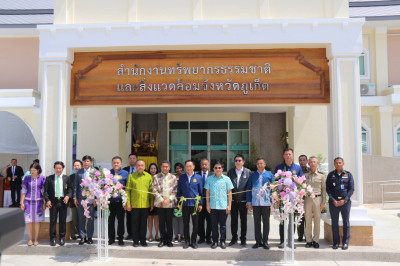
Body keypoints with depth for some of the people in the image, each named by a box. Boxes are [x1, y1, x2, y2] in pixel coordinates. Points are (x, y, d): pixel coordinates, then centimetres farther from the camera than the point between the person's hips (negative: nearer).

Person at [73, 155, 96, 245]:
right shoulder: (79, 172, 7)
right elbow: (75, 185, 8)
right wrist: (75, 197, 3)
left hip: (91, 199, -2)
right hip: (80, 199, 2)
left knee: (90, 219, 5)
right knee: (81, 219, 7)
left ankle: (89, 237, 16)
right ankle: (82, 237, 16)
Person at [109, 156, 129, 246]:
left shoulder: (125, 173, 2)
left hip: (120, 200, -1)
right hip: (110, 200, 1)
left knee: (121, 220, 6)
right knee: (111, 220, 7)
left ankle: (120, 238, 17)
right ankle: (111, 238, 19)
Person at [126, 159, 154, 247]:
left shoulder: (149, 176, 6)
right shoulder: (131, 176, 1)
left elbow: (151, 190, 9)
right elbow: (128, 190, 0)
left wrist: (152, 202, 4)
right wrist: (128, 203, -4)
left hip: (145, 204, 1)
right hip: (134, 204, -1)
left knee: (144, 223, 8)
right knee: (135, 223, 6)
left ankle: (143, 240, 19)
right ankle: (135, 241, 17)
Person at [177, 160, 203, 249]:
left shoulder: (198, 177, 2)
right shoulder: (181, 177, 5)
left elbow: (201, 191, 4)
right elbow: (179, 191, 8)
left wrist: (200, 204, 0)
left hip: (195, 204, -1)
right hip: (185, 204, 1)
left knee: (195, 224, 4)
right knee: (185, 224, 8)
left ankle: (193, 241, 17)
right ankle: (187, 241, 19)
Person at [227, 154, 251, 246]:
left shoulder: (248, 172, -3)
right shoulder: (230, 172, 3)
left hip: (243, 200, -2)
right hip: (233, 200, 2)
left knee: (243, 220, 8)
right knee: (233, 220, 10)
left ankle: (243, 239, 21)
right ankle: (234, 238, 24)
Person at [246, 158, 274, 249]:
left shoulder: (269, 175, 4)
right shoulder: (252, 175, 7)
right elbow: (249, 189, 8)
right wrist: (249, 202, 4)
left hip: (266, 202, -1)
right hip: (255, 203, 1)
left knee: (266, 222, 5)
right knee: (256, 222, 7)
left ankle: (265, 242, 15)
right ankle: (258, 241, 17)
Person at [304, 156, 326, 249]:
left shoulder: (321, 176, 9)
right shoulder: (305, 176, 9)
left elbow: (324, 190, 9)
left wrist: (323, 202, 1)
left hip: (318, 199, 0)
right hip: (307, 199, 0)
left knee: (317, 220, 1)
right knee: (308, 220, 1)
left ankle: (316, 240, 11)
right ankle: (308, 240, 10)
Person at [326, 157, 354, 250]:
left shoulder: (348, 175, 5)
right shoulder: (331, 175, 7)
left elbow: (351, 189, 2)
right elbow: (328, 189, 4)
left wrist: (345, 200, -10)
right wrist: (333, 200, -8)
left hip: (345, 201, -1)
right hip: (333, 202, 1)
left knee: (346, 222, 4)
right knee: (334, 223, 4)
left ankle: (345, 242, 12)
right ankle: (336, 242, 12)